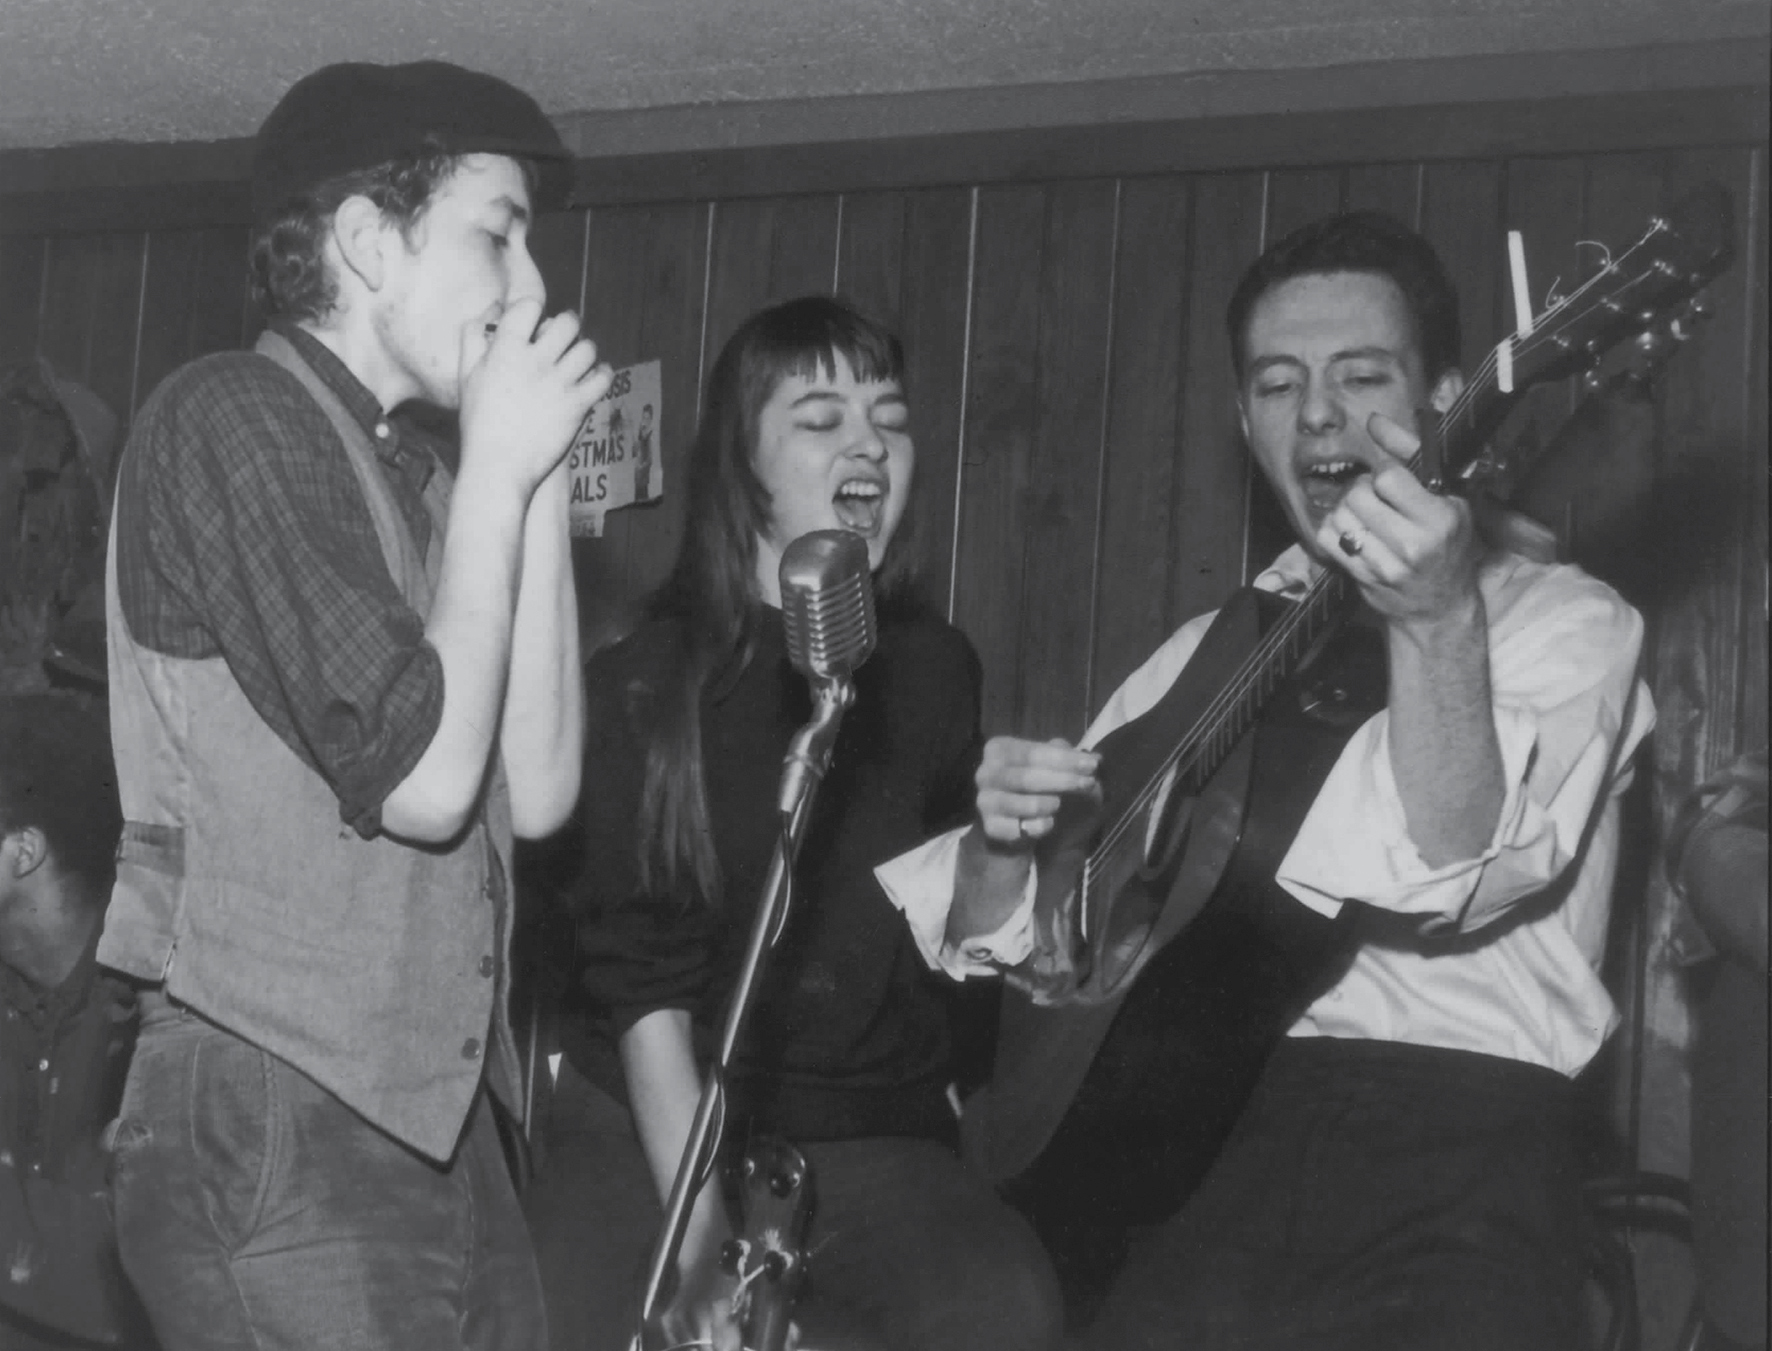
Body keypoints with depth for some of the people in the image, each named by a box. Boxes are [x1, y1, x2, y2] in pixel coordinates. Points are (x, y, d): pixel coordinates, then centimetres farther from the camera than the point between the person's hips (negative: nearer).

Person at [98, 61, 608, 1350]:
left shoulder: (411, 471, 15)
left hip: (434, 1110, 8)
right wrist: (498, 469, -8)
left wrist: (540, 471, 2)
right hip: (274, 1121, -7)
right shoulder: (231, 419, -9)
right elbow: (420, 780, -17)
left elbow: (537, 793, 5)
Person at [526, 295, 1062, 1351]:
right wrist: (703, 1238, -18)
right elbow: (641, 981, -8)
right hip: (651, 1128, -3)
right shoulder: (646, 679, -2)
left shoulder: (934, 666, 7)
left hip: (874, 1141, 3)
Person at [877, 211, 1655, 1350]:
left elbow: (1451, 878, -14)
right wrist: (1004, 844, -3)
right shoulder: (1209, 653, 18)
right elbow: (1024, 936, 17)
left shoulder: (1560, 623, 4)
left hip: (1448, 1148, -3)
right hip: (1203, 1131, 3)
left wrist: (1438, 626, -27)